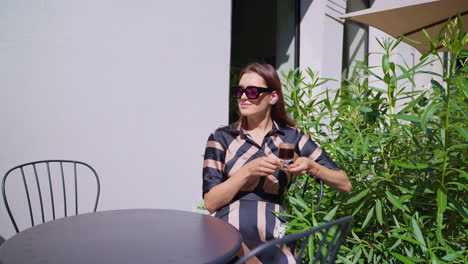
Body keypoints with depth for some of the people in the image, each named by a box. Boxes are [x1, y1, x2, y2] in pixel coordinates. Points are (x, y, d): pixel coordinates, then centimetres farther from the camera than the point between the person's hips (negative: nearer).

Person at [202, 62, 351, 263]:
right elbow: (210, 202, -3)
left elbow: (345, 185, 6)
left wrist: (312, 167, -11)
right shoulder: (221, 138, 4)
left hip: (272, 239, 2)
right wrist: (248, 171, -15)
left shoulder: (293, 138, 6)